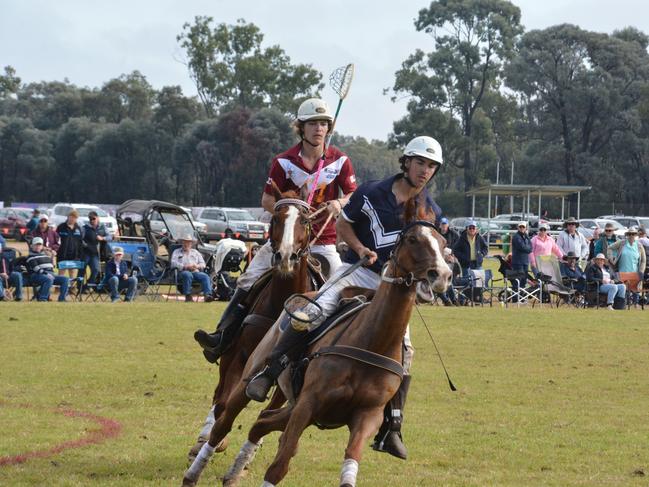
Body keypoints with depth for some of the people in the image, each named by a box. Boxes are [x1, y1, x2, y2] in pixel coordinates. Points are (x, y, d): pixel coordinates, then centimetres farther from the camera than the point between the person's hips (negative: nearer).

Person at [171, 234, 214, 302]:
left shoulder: (195, 252, 29)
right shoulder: (177, 252, 20)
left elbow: (203, 264, 19)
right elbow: (173, 263, 1)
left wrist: (197, 266, -5)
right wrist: (185, 266, -13)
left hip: (195, 272, 3)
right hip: (182, 272, -3)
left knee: (205, 276, -28)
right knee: (188, 275, -40)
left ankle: (207, 294, -44)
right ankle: (188, 296, -39)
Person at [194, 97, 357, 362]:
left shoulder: (340, 161, -1)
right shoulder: (284, 162, -3)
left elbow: (353, 196, 7)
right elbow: (267, 200, 1)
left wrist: (338, 204, -14)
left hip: (323, 242, 0)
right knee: (248, 283, -11)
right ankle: (222, 337, -11)